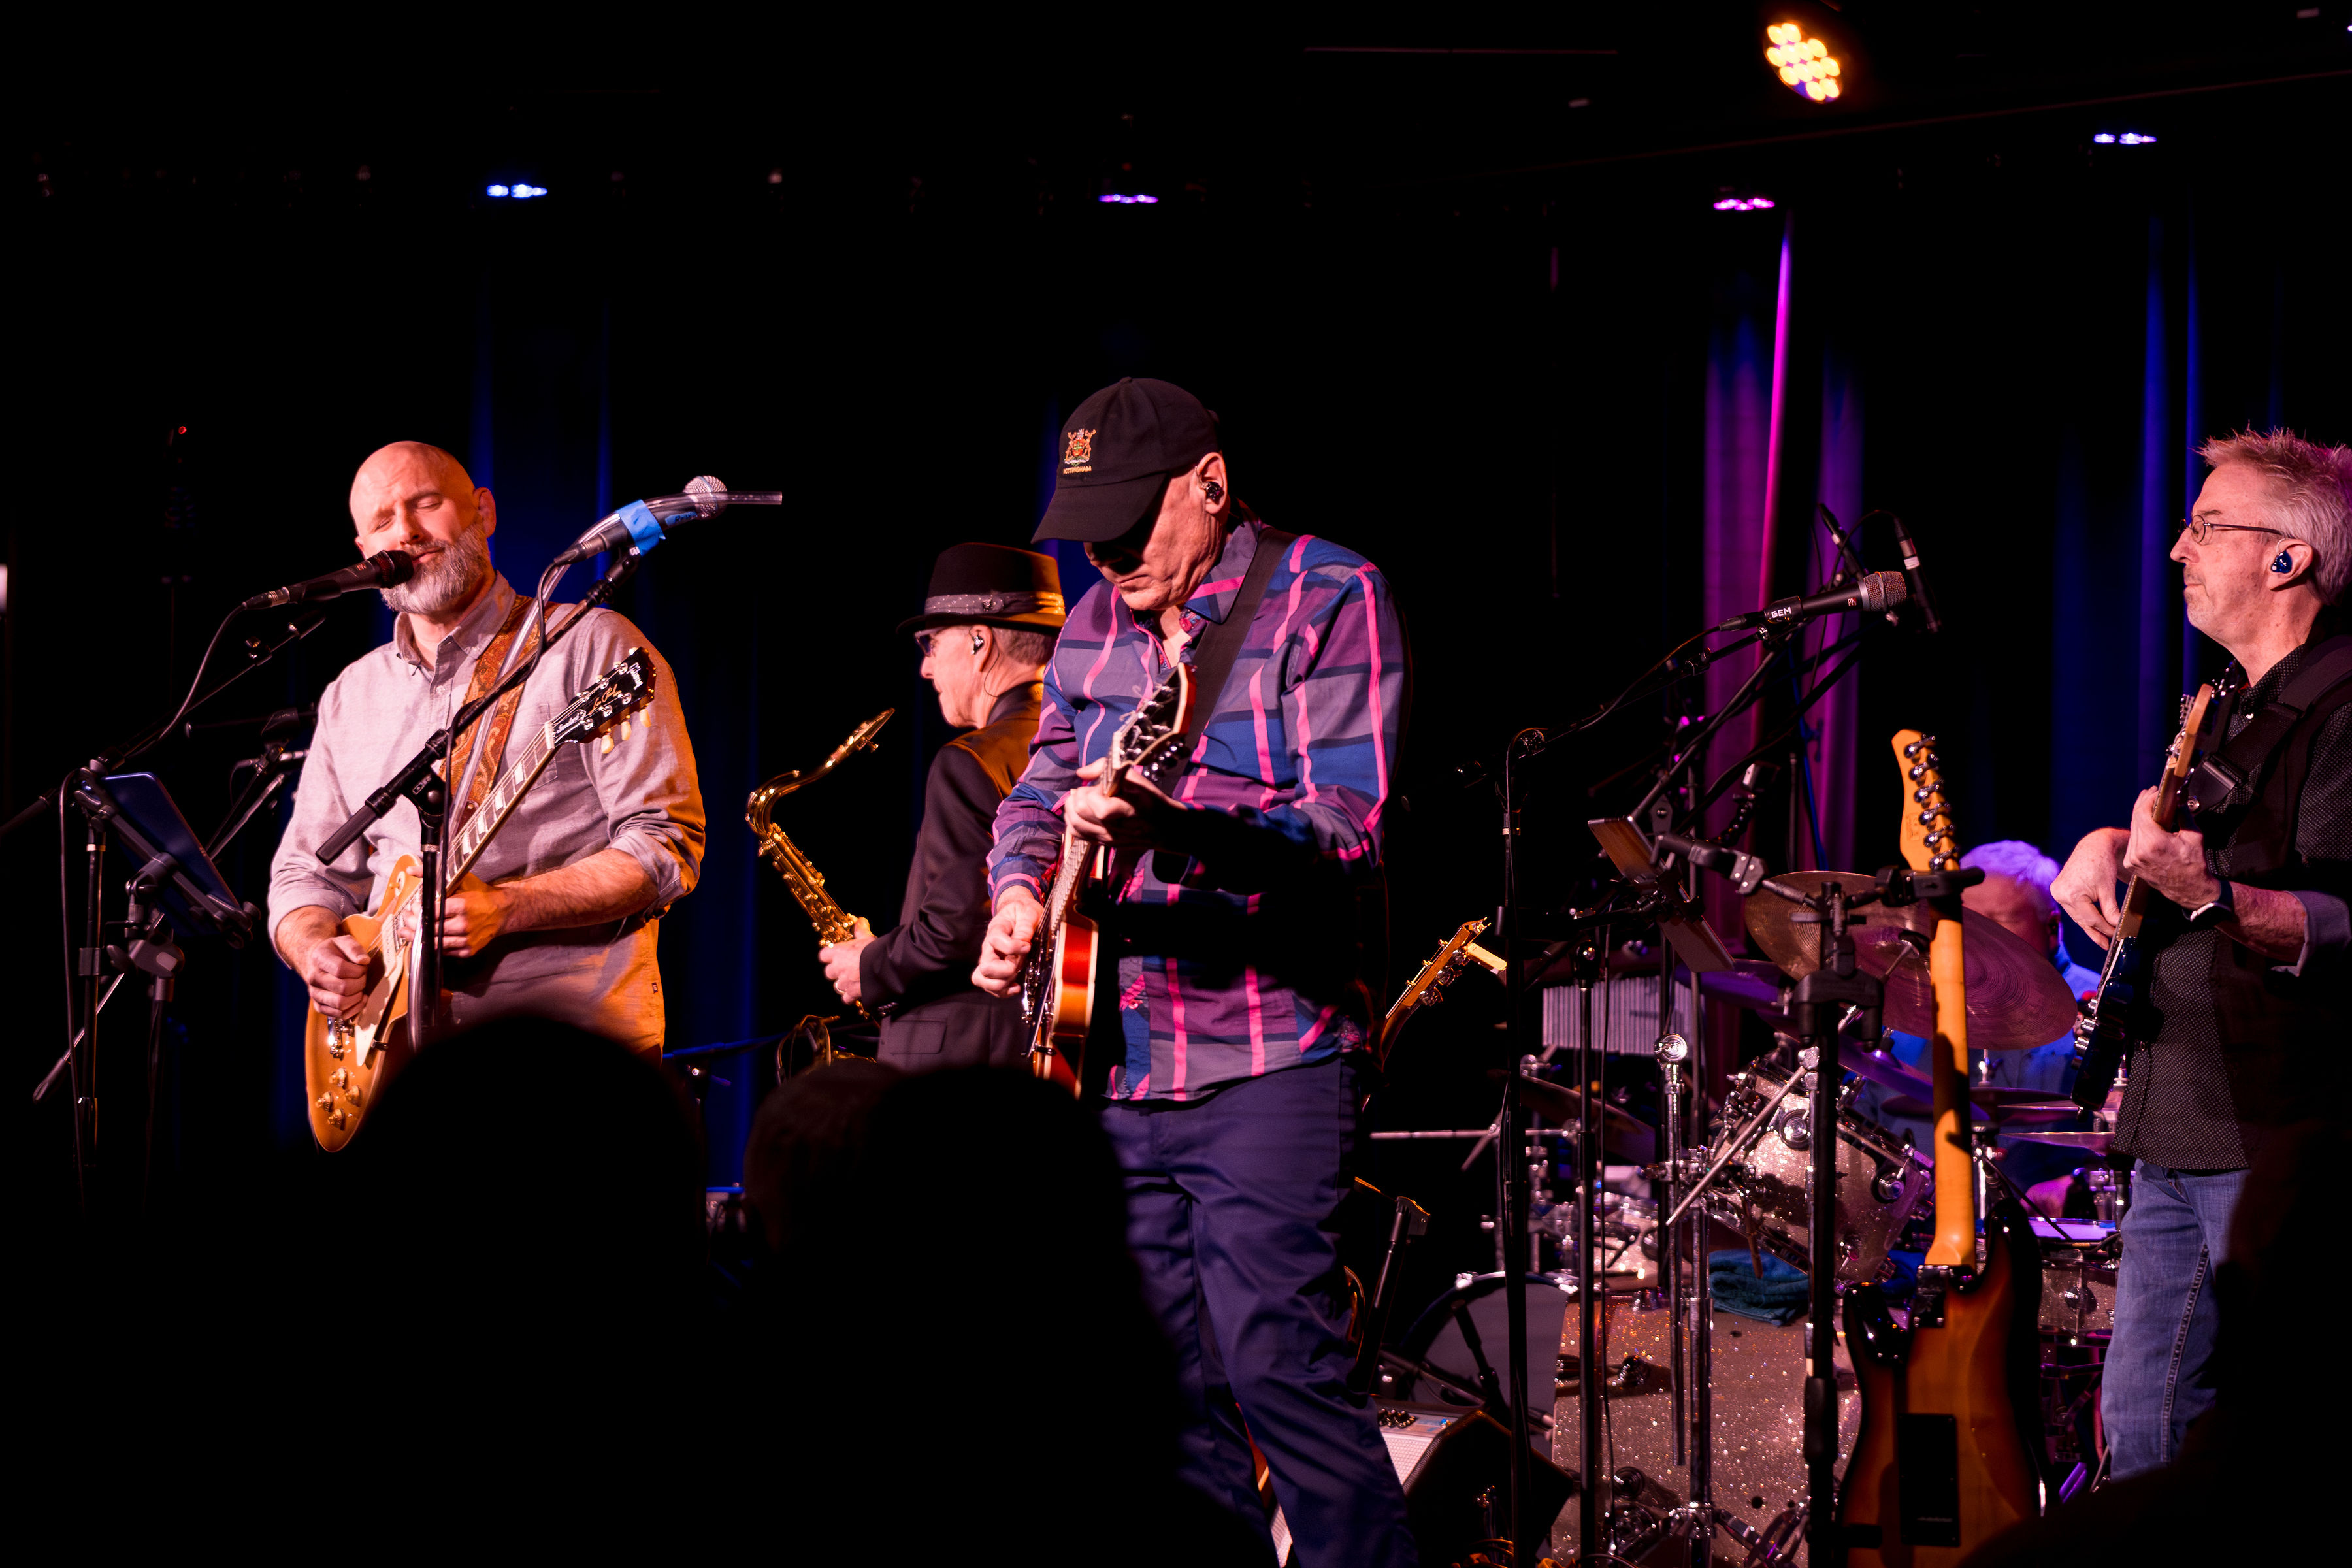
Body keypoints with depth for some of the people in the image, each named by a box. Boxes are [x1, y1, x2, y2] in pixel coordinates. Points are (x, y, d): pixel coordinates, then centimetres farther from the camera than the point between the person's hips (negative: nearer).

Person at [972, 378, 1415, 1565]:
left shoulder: (1329, 599, -8)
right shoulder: (1094, 626, 14)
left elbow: (1348, 834, -18)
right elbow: (1040, 788, 23)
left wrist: (1174, 829, -34)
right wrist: (1020, 889, 0)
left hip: (1266, 1061, -7)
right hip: (1114, 1061, 7)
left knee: (1273, 1363, -17)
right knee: (1166, 1382, 9)